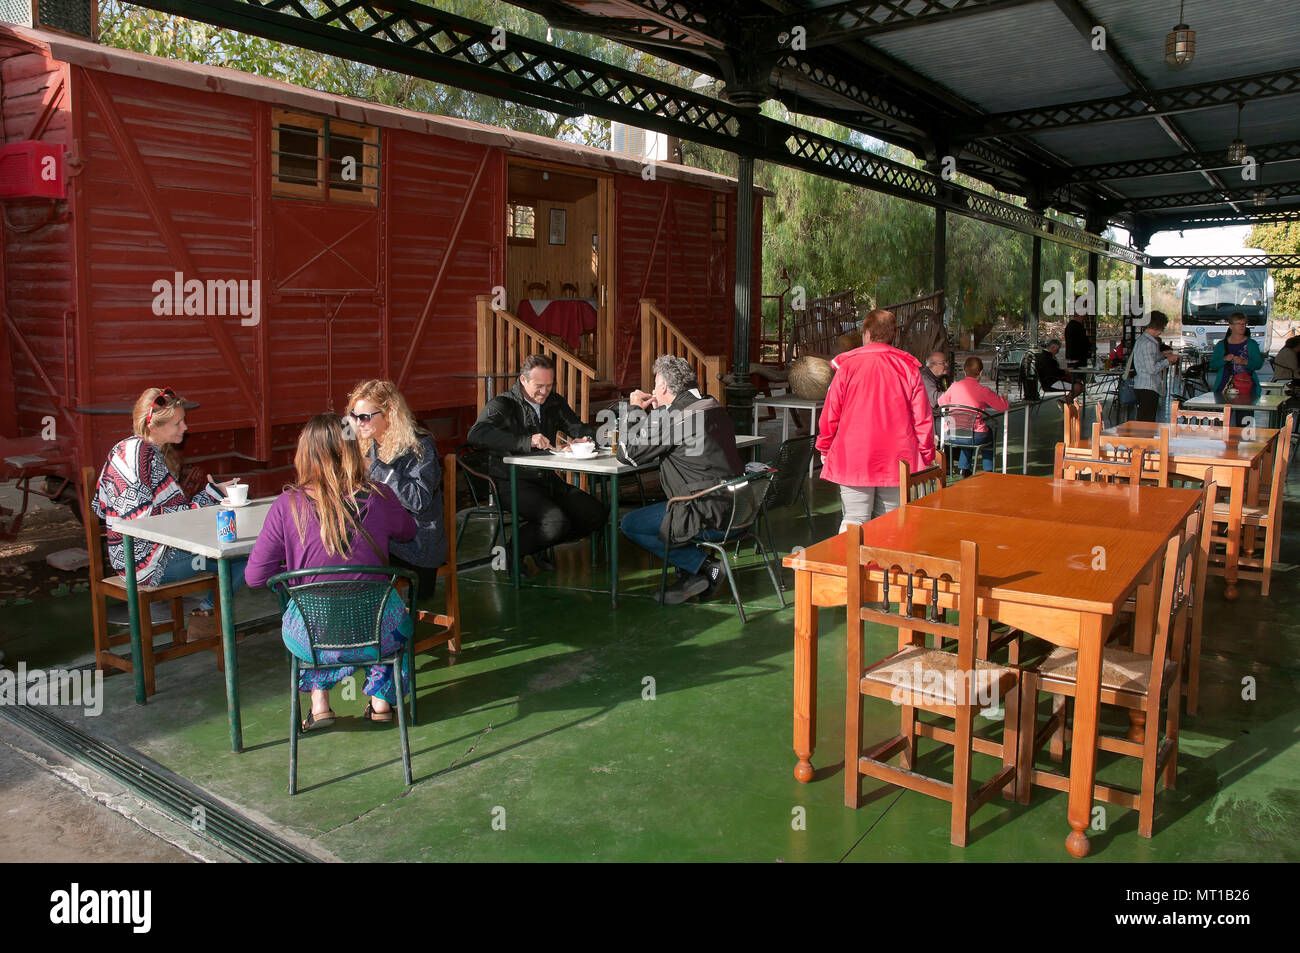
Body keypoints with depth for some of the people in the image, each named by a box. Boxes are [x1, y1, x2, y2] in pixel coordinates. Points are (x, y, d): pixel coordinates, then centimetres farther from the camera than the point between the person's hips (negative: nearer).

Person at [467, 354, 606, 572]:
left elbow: (578, 428, 24)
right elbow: (477, 434, -25)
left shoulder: (554, 402, 13)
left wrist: (587, 438, -3)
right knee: (557, 521, -29)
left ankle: (537, 546, 11)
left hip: (548, 480, 7)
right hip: (512, 482, -7)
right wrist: (527, 441, -33)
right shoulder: (502, 404, -7)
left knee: (595, 513, -6)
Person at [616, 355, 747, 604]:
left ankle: (703, 564, 1)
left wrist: (636, 410, 5)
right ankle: (690, 574, 20)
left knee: (629, 525, 2)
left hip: (713, 516, -9)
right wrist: (658, 410, 21)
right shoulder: (714, 407, 10)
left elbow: (626, 454, -6)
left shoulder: (668, 417, -15)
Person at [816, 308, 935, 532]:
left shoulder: (848, 365, -2)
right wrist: (926, 455, 13)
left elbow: (830, 413, 2)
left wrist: (824, 448, 15)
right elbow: (922, 417, 3)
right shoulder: (908, 367, 3)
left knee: (854, 522, 0)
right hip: (897, 461, 2)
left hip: (853, 458, -1)